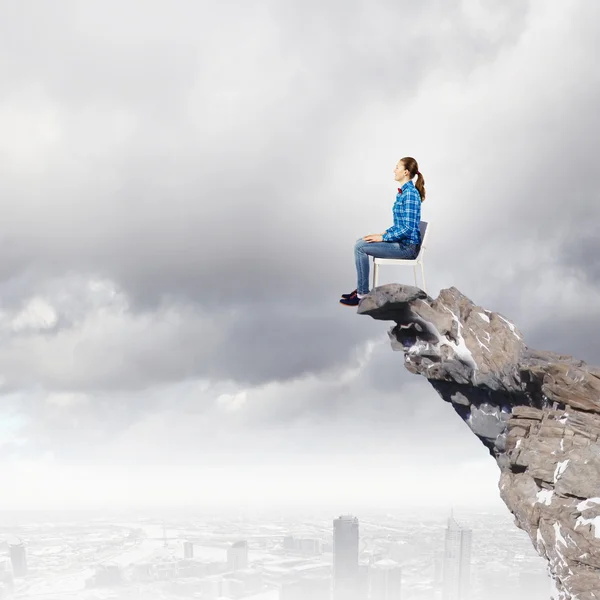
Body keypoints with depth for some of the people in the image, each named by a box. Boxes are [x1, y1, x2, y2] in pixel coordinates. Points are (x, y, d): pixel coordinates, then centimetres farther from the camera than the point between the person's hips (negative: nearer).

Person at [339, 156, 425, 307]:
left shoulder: (410, 193, -19)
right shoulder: (404, 191, 12)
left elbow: (408, 228, -24)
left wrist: (383, 238, -18)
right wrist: (385, 233, 7)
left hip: (407, 246, -10)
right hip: (401, 240, 10)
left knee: (360, 247, -15)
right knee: (360, 242, 9)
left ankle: (363, 294, -9)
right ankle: (360, 288, 10)